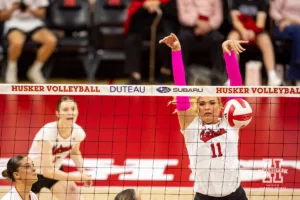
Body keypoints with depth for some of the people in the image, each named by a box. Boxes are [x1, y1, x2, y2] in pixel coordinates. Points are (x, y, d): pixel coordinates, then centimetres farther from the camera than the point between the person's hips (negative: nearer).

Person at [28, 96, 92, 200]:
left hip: (55, 171, 5)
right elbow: (47, 171, -34)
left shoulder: (78, 132, -17)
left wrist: (83, 173, -9)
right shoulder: (48, 133, -34)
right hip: (34, 173, -5)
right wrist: (77, 177, -34)